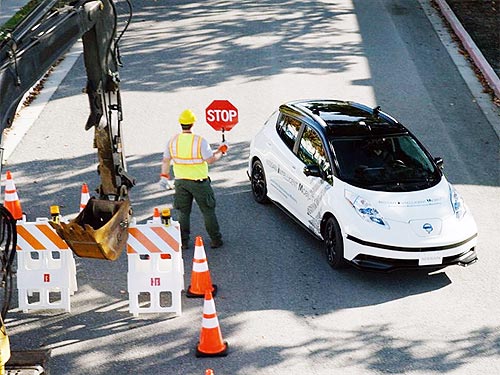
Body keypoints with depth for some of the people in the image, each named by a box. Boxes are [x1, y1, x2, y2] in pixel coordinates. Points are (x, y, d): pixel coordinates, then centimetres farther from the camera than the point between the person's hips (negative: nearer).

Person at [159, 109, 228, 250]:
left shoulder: (173, 141, -3)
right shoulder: (199, 141, -17)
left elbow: (165, 160, 3)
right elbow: (210, 160, -14)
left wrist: (164, 176, 15)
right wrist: (221, 151, 1)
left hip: (181, 182, 3)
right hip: (199, 182, -3)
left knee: (183, 212, 14)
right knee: (208, 211, 9)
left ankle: (183, 241, 15)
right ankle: (216, 240, 14)